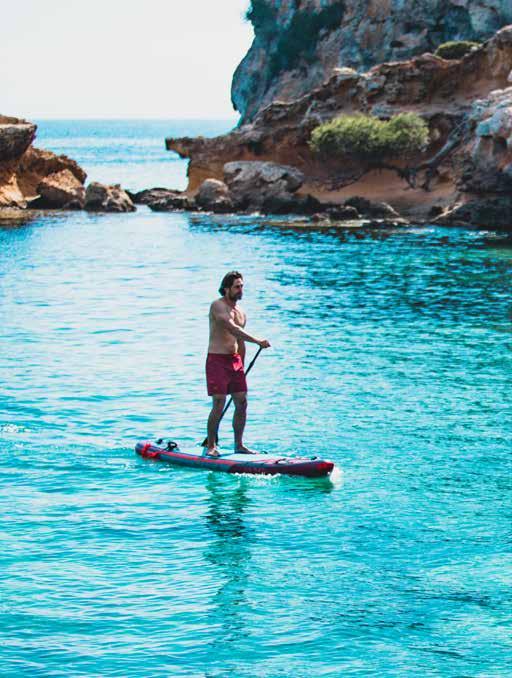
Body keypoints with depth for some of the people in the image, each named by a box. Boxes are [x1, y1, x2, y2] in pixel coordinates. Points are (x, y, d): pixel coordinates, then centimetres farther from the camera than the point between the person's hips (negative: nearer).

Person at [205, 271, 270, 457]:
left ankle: (239, 445, 13)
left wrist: (241, 368, 21)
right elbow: (232, 328, -24)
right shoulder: (218, 306, -10)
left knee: (242, 403, 4)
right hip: (217, 360, -8)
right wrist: (257, 341, -29)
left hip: (235, 360, 8)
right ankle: (210, 446, -2)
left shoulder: (241, 312, 15)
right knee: (219, 404, -10)